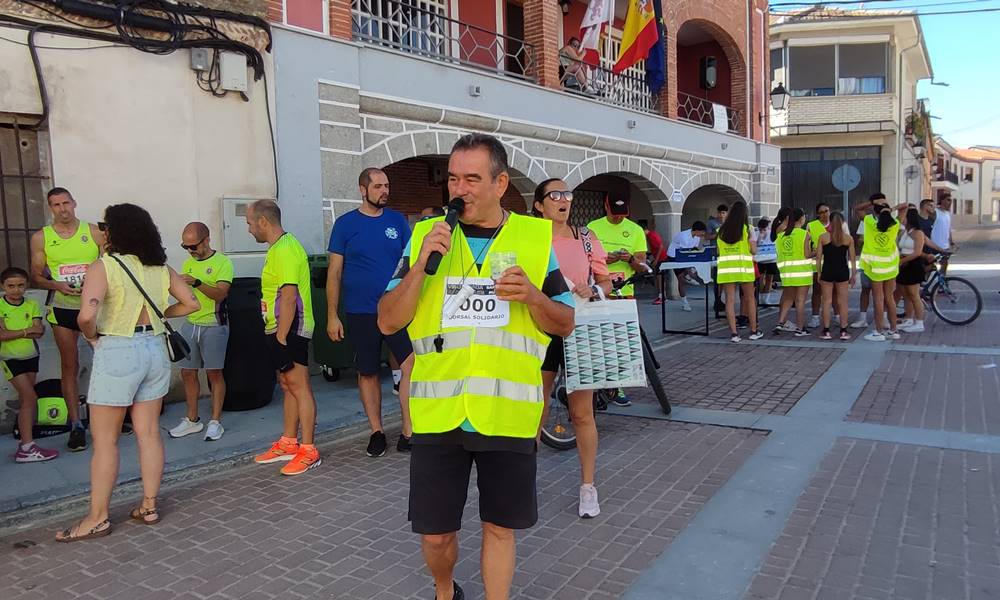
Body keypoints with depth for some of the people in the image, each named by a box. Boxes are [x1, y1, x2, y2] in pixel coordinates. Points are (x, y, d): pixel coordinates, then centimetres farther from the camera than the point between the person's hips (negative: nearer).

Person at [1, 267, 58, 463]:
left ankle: (25, 442, 17)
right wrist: (27, 331, -14)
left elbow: (39, 332, -9)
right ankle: (28, 447, -10)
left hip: (31, 357, 4)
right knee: (30, 397, -13)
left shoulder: (32, 305, 1)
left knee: (25, 400, 9)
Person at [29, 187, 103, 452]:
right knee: (69, 366, 5)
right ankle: (76, 425, 11)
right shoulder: (41, 237, 3)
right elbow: (36, 277, 5)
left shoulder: (94, 232, 1)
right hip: (63, 308, 1)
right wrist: (57, 285, -14)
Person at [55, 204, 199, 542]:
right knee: (149, 434, 12)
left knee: (104, 440, 6)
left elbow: (87, 314, -25)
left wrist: (91, 336, -6)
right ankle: (149, 506, 20)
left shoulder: (104, 266, -12)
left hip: (117, 352, -6)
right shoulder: (161, 268, 4)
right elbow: (191, 304, 9)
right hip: (154, 349, 6)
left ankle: (98, 518, 14)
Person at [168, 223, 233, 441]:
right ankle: (192, 420, 21)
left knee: (214, 373, -1)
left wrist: (196, 283, -29)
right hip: (190, 323, 6)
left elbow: (220, 293, -18)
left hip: (213, 324, -6)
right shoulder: (188, 264, 13)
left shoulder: (222, 262, -7)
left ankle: (215, 422, 7)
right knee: (187, 373, 8)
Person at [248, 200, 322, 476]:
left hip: (289, 330, -11)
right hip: (281, 329, 11)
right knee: (288, 385, 15)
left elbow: (289, 297, -22)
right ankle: (288, 443, 25)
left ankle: (308, 451, 0)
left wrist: (281, 336, -22)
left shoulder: (284, 250, -16)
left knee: (299, 386, -6)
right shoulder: (280, 247, 16)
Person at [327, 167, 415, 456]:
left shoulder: (397, 221, 6)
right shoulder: (345, 223, 1)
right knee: (367, 372, 9)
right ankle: (376, 432, 24)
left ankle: (409, 433, -2)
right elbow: (334, 272, 2)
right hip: (360, 313, 0)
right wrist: (332, 316, -1)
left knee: (412, 365, -11)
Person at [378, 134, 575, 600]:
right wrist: (421, 264, -16)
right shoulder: (425, 236, 2)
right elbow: (387, 322, -1)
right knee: (436, 533, 12)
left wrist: (534, 296, -17)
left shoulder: (535, 237, 0)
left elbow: (565, 324, 4)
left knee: (500, 527, 13)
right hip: (438, 414, 1)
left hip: (508, 415, -1)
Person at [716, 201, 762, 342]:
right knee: (750, 298, 11)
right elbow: (754, 251, -1)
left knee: (730, 300, 1)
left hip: (726, 267, 2)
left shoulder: (721, 230, 6)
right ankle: (753, 331, 19)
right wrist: (753, 242, 17)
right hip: (743, 267, -2)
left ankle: (734, 333, -2)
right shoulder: (747, 228, -3)